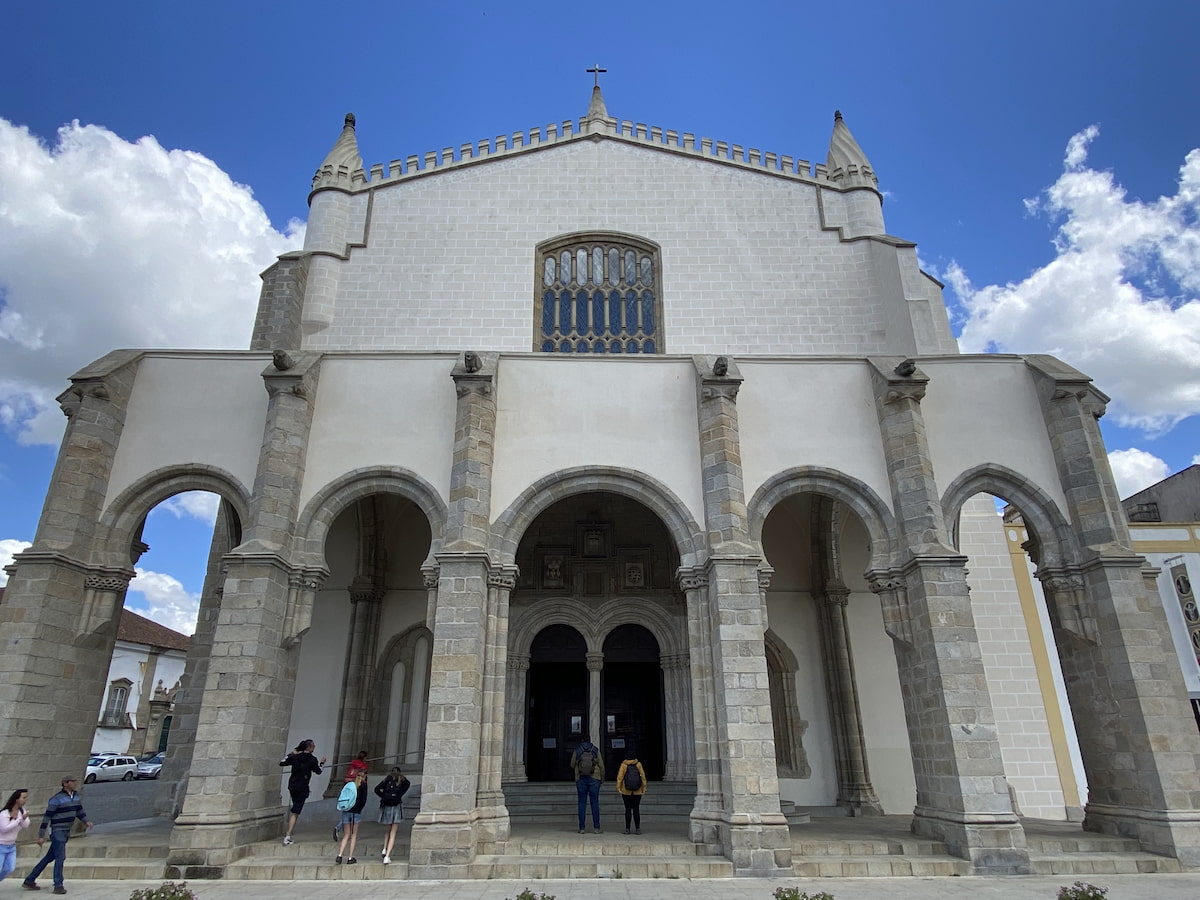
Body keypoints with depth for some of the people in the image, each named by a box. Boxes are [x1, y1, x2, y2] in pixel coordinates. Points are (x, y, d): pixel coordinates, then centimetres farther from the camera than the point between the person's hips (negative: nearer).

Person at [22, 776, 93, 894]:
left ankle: (29, 881, 28)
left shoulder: (76, 796, 7)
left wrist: (86, 821, -2)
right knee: (60, 857, -9)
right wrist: (41, 836, -14)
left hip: (66, 832, 7)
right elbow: (47, 817, -13)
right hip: (57, 831, -7)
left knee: (49, 858, 15)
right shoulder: (56, 799, -15)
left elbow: (79, 811, 15)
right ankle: (58, 886, -3)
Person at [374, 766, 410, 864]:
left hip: (386, 807, 2)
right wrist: (400, 795, -3)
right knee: (393, 833, 1)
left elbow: (377, 789, 0)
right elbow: (407, 784, -14)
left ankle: (384, 849, 6)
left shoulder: (387, 779, 9)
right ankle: (387, 856, -8)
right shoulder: (402, 779, 4)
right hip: (396, 806, -2)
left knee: (389, 830, 22)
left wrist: (384, 797, 3)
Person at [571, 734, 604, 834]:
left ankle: (582, 828, 4)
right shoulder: (596, 750, 0)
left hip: (580, 779, 1)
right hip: (594, 779, 0)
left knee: (582, 803, 5)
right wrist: (602, 778, 14)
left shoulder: (577, 751, 1)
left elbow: (572, 765, 10)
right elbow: (601, 766, 2)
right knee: (595, 803, 4)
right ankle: (596, 828, 4)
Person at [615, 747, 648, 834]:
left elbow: (619, 777, -8)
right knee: (636, 809, 6)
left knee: (628, 809, 5)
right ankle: (637, 829, 4)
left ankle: (627, 828, 5)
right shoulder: (638, 764, -1)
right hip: (637, 791, 1)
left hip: (626, 791, -1)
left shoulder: (623, 765, -4)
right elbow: (643, 776, -1)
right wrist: (644, 788, 4)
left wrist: (618, 787, -3)